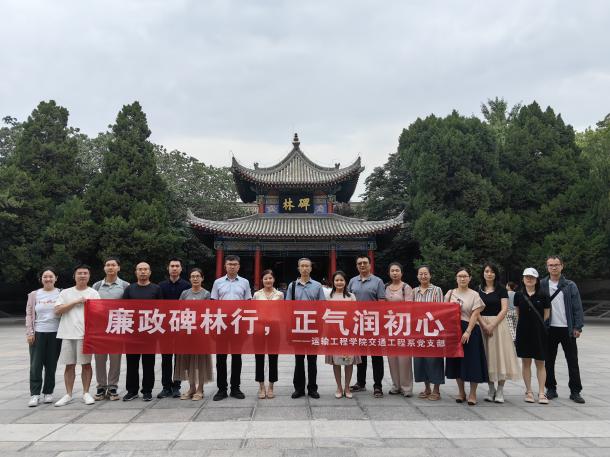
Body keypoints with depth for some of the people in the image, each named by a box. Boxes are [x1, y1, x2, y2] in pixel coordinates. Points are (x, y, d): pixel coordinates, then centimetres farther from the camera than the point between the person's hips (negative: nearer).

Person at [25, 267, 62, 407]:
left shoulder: (61, 294, 3)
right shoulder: (34, 294, 6)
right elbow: (29, 314, 5)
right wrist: (29, 332, -3)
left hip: (55, 333, 0)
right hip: (38, 333, 1)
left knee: (51, 364, 5)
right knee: (36, 364, -1)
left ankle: (48, 393, 16)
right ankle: (35, 394, 4)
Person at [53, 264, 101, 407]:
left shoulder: (93, 293, 5)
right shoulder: (65, 293, 10)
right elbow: (57, 310, -1)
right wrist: (76, 302, -9)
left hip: (85, 334, -2)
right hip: (67, 334, 2)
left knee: (86, 364, 3)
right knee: (69, 365, 7)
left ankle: (86, 393, 13)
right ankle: (68, 394, 17)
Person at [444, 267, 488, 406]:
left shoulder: (474, 295, 1)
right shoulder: (450, 293, 10)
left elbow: (475, 315, -7)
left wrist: (467, 332, -17)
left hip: (470, 330, -3)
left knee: (471, 361, -3)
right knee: (456, 360, 7)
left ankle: (472, 394, 9)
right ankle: (461, 392, 20)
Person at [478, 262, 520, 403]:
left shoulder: (501, 290, 2)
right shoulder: (478, 290, 9)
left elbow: (504, 309, -6)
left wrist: (492, 325, -15)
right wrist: (484, 325, -12)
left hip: (498, 325, -2)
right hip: (482, 325, 2)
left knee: (500, 355, -4)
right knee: (487, 357, 3)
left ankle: (500, 390, 4)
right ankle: (491, 389, 12)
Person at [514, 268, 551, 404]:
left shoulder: (543, 295, -2)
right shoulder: (519, 295, 3)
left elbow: (546, 314, 6)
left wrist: (536, 322, 5)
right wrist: (527, 321, 9)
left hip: (539, 332, -2)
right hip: (523, 332, 2)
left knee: (540, 363, 3)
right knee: (526, 362, 6)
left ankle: (541, 393, 10)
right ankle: (529, 391, 16)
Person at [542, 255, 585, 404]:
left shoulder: (570, 285, 2)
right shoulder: (541, 285, 2)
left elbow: (577, 307, 0)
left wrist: (578, 327, -6)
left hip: (567, 329, 0)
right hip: (549, 329, 1)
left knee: (572, 361, 4)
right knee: (549, 361, 8)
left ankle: (575, 391, 14)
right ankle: (551, 389, 19)